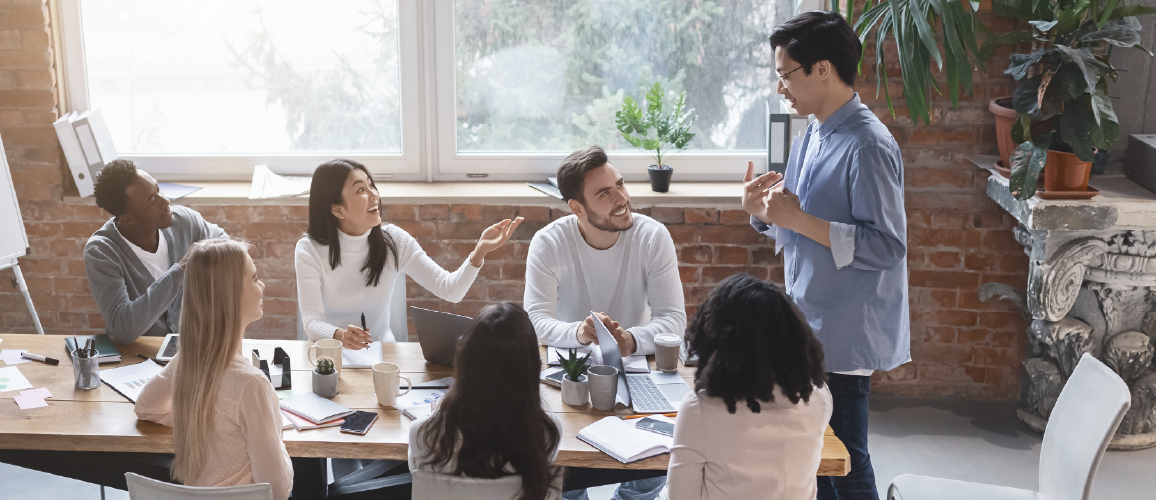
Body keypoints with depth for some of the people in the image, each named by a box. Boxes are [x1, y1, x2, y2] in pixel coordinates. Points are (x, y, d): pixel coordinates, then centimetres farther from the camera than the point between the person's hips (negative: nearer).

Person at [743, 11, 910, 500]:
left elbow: (886, 247, -23)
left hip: (845, 338, -9)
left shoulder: (867, 145, -19)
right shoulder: (812, 137, 9)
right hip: (810, 331, 9)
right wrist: (764, 212, -3)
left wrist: (799, 219, -24)